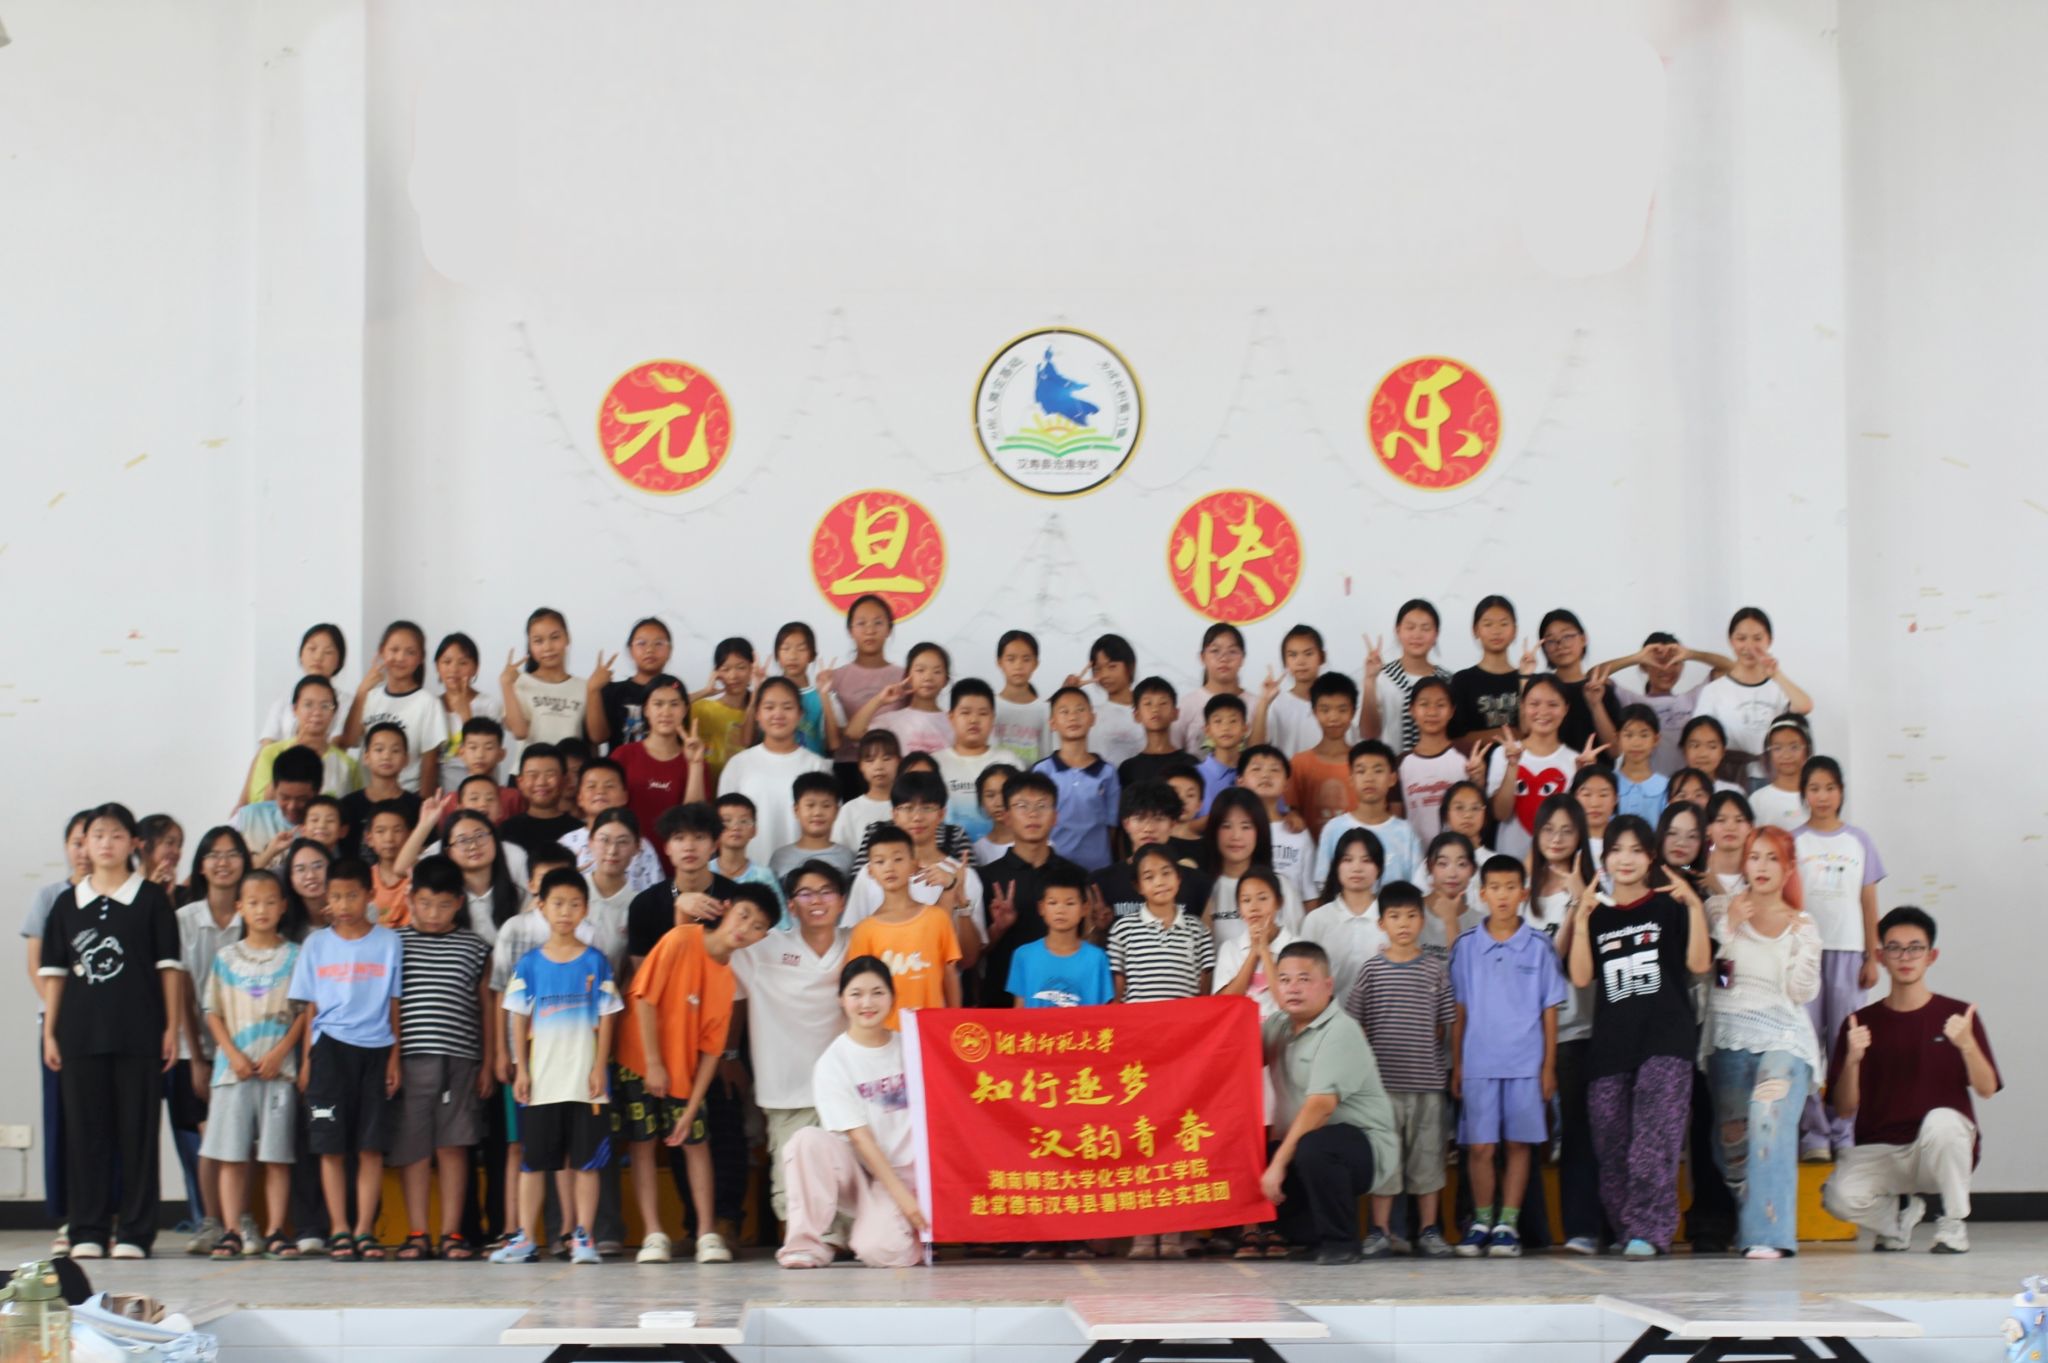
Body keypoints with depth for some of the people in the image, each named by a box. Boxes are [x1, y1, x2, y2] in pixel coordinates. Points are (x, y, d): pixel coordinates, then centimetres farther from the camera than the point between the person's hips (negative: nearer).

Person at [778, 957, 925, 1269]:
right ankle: (806, 1243, -18)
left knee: (881, 1251, -28)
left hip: (908, 1171, 0)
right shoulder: (833, 1063, -5)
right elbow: (860, 1137, -10)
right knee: (808, 1140, -32)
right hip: (858, 1174, 0)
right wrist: (901, 1195, -17)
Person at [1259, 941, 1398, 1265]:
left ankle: (1340, 1243, -15)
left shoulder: (1340, 1032, -16)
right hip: (1296, 1140, 8)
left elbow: (1320, 1105, -25)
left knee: (1312, 1148, -37)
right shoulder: (1278, 1026, 10)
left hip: (1362, 1144, -8)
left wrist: (1280, 1162, -26)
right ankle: (1314, 1238, 10)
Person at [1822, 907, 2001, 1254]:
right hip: (1879, 1150, 1)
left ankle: (1954, 1224, -9)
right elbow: (1845, 1109, -1)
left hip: (1944, 1148, -1)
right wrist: (1852, 1060, -19)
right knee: (1839, 1196, -29)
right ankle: (1899, 1214, 8)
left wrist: (1967, 1044, -26)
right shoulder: (1861, 1022, 4)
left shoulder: (1957, 1015, 2)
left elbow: (1986, 1089, -8)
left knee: (1940, 1120, -36)